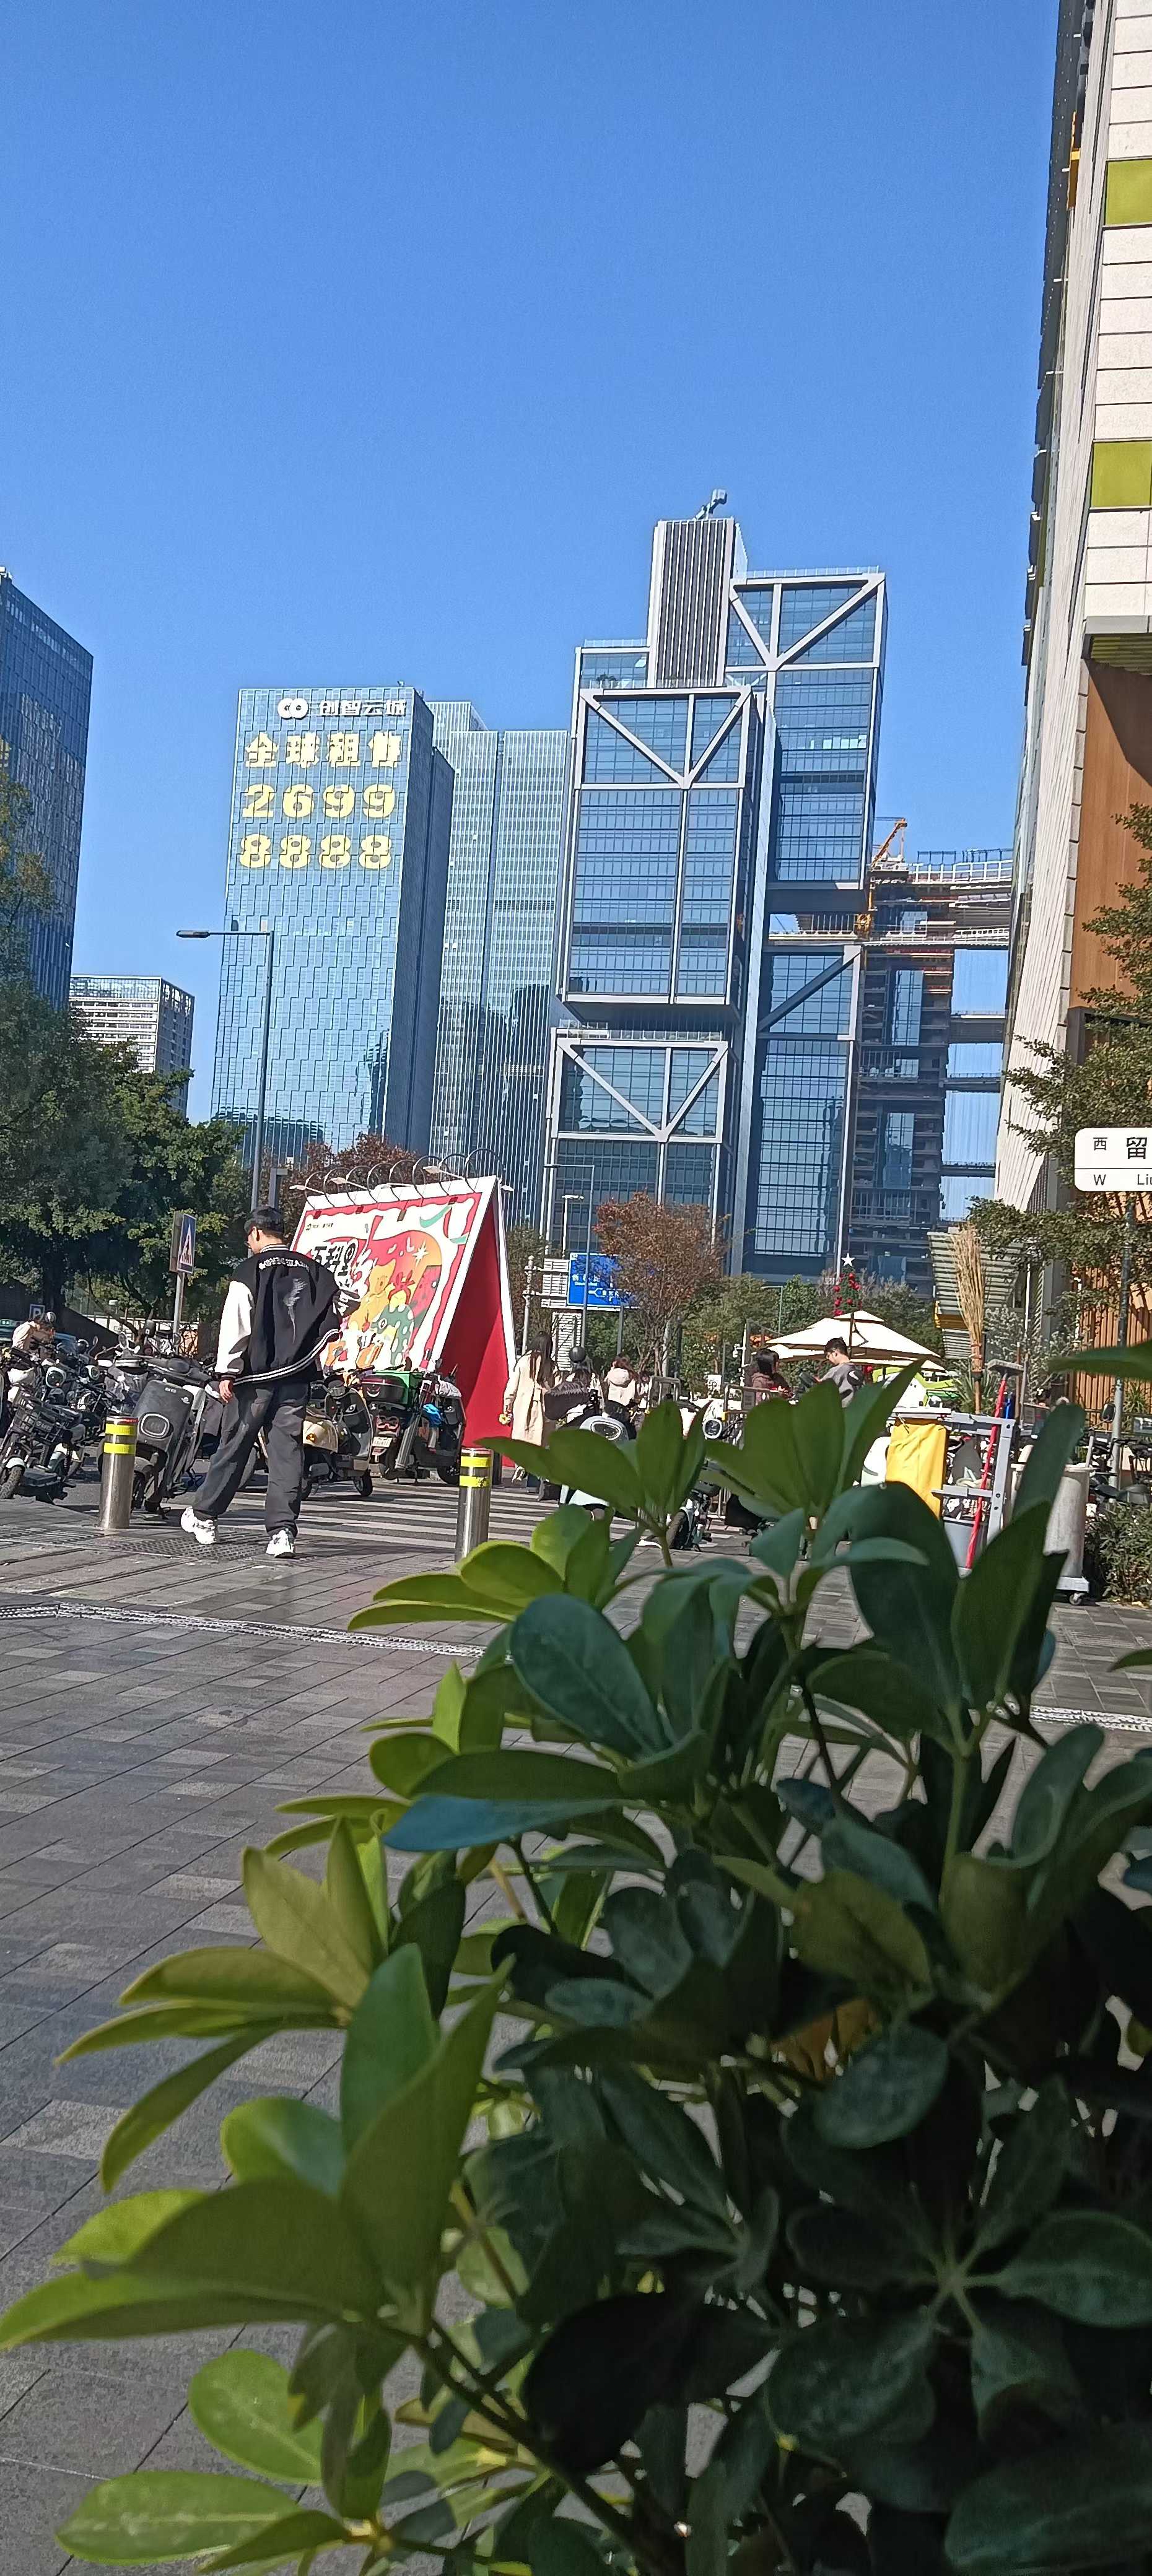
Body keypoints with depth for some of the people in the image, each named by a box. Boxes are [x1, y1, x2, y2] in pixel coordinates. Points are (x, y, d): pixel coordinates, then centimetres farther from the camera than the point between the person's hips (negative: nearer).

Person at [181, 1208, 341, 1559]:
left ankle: (203, 1517, 22)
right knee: (287, 1449, 2)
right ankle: (282, 1529, -7)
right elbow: (332, 1321, 8)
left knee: (235, 1444, 8)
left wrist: (226, 1372, -10)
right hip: (297, 1375, 3)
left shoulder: (251, 1269, -5)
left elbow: (236, 1324, -10)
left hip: (256, 1374, -3)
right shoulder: (312, 1270, 9)